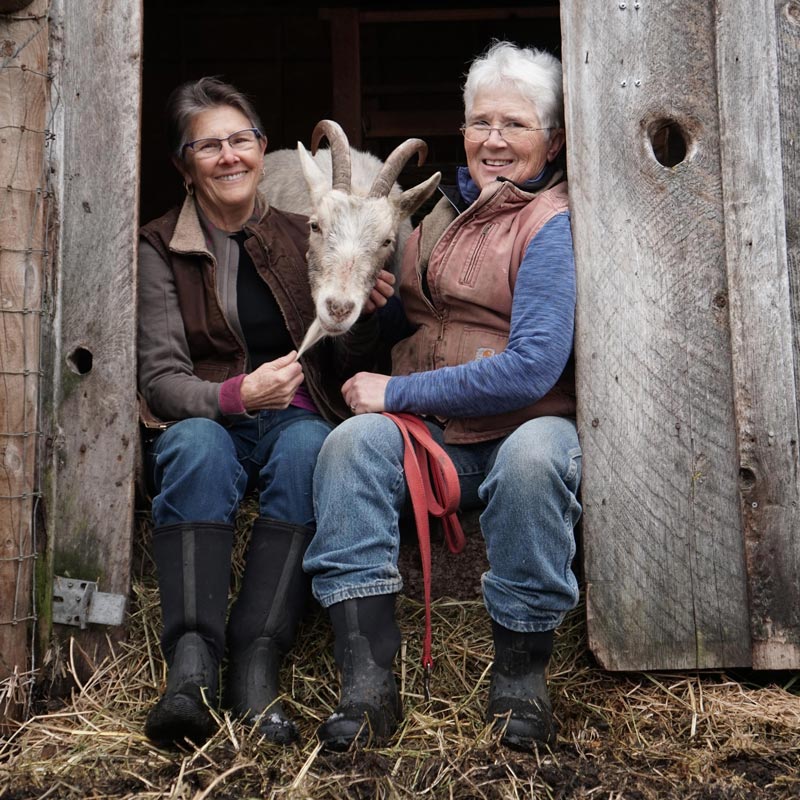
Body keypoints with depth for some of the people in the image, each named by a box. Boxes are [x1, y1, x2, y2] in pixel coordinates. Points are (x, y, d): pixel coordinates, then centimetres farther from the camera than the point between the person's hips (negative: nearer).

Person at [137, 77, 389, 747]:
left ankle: (257, 665, -38)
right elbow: (159, 378, -5)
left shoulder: (302, 239, 10)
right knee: (197, 445, -36)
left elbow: (341, 369, 10)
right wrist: (236, 395, -25)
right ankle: (190, 664, -41)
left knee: (308, 446, -34)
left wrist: (363, 315, -12)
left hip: (293, 416, 1)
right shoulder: (162, 249, 4)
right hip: (203, 418, -1)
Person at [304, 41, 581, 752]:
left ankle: (520, 674, -18)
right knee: (352, 441, -25)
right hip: (429, 437, 5)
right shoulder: (446, 209, 18)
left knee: (534, 454, -38)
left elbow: (532, 368, -18)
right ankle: (368, 685, -27)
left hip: (524, 428, -5)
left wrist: (396, 392, -13)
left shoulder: (553, 223, -5)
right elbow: (409, 325, 30)